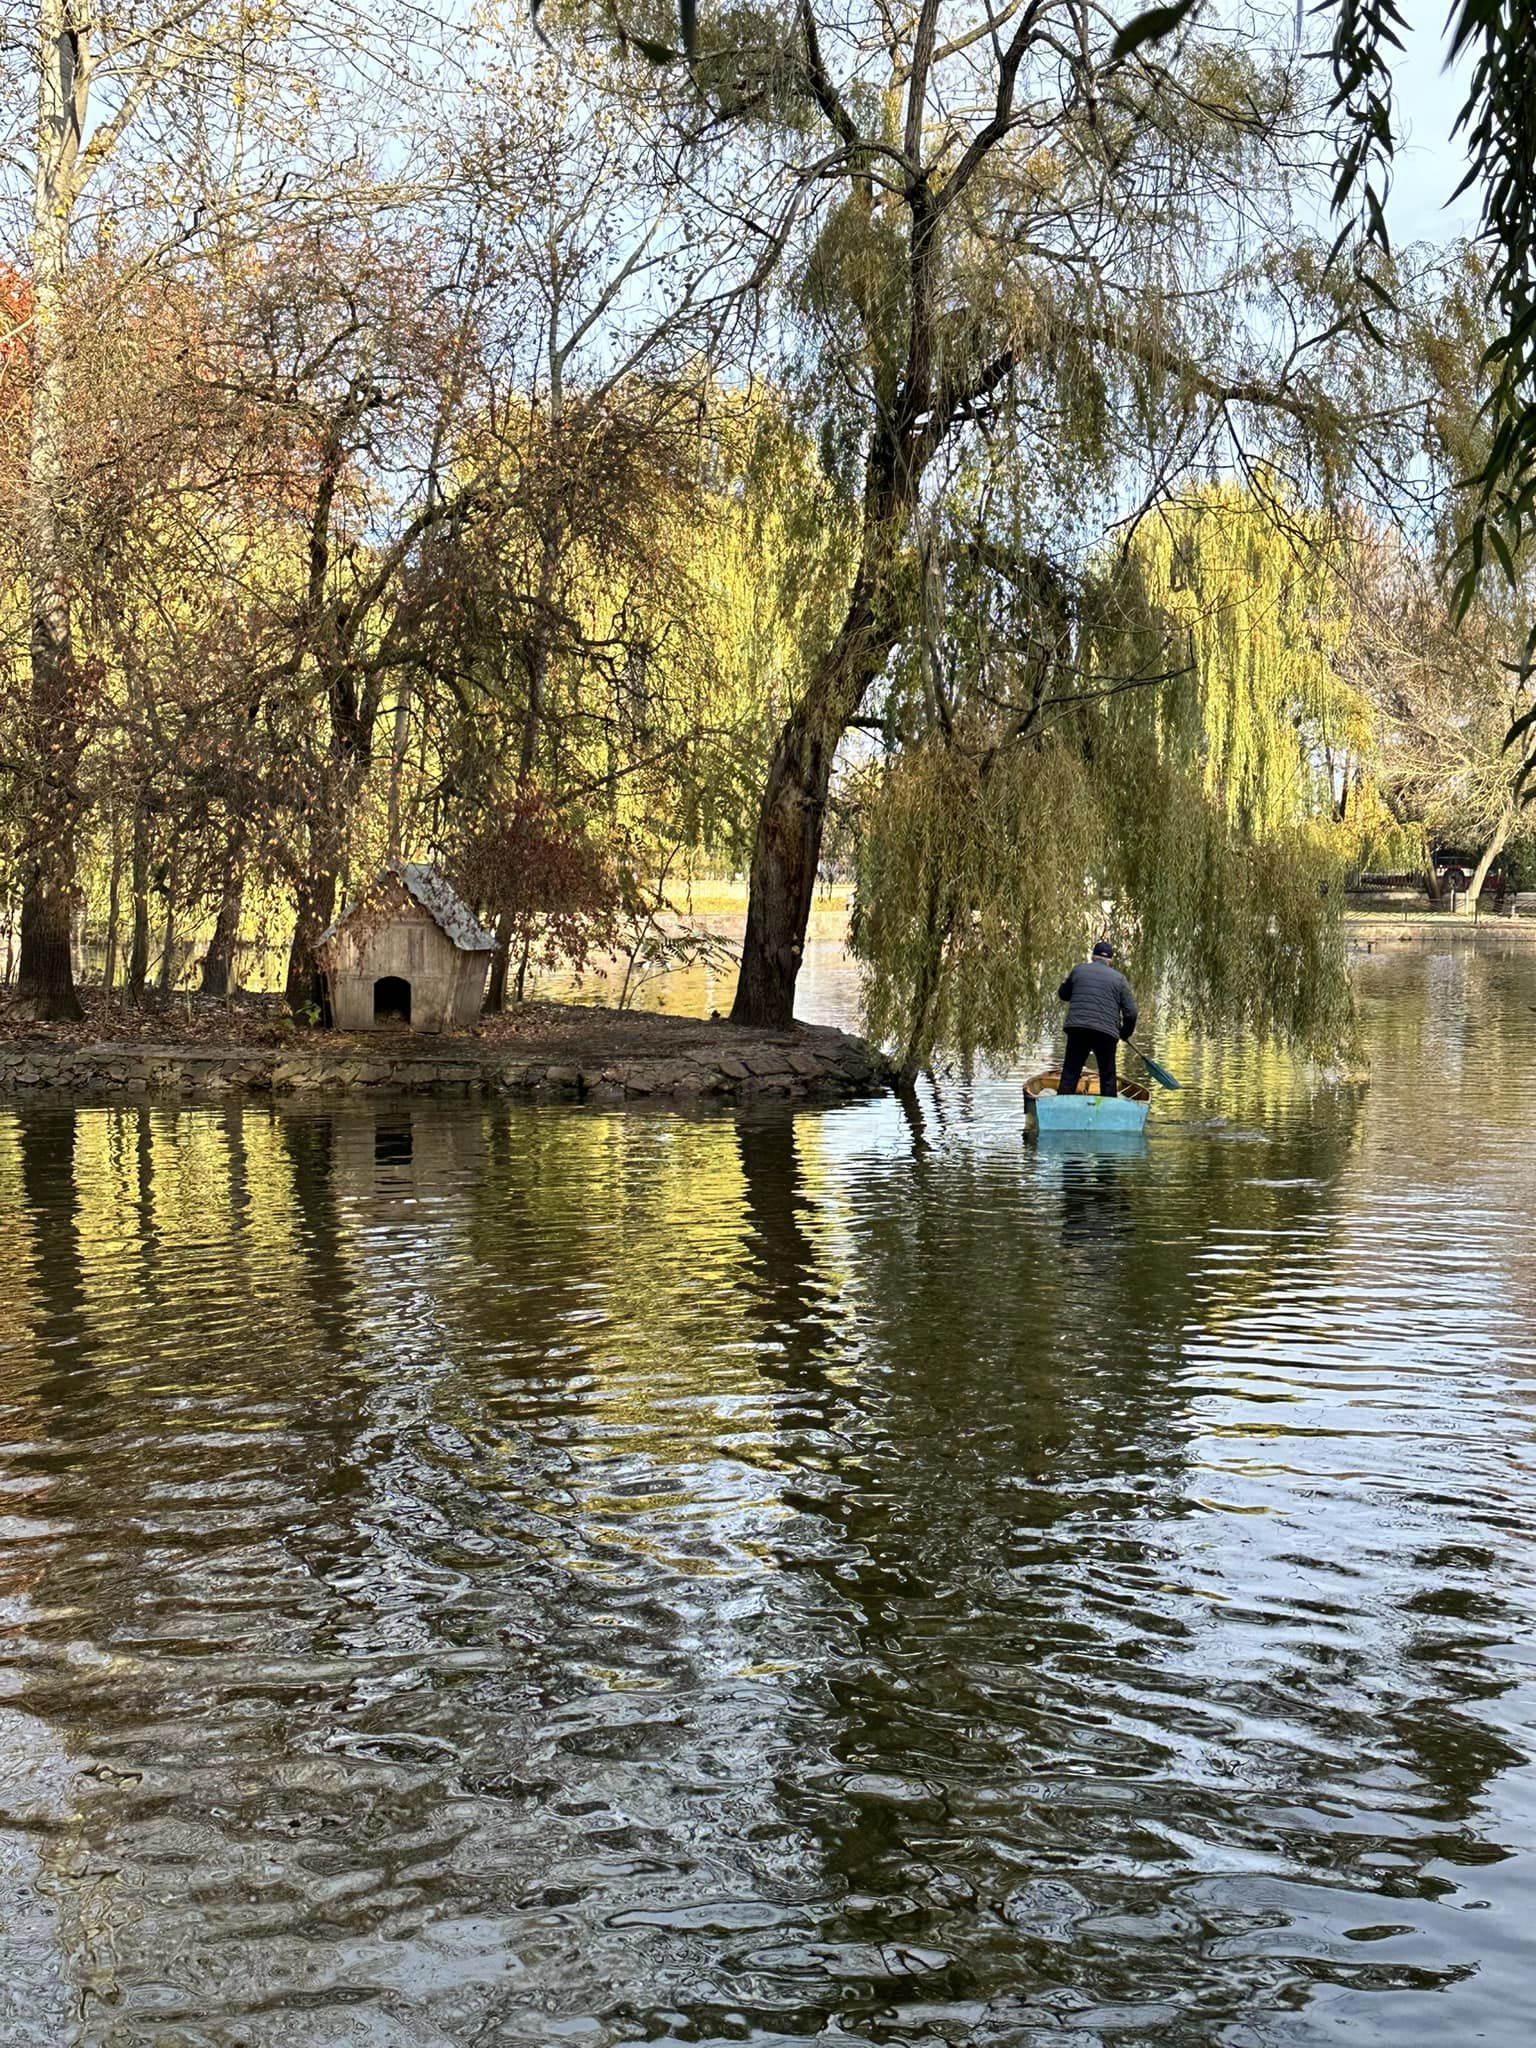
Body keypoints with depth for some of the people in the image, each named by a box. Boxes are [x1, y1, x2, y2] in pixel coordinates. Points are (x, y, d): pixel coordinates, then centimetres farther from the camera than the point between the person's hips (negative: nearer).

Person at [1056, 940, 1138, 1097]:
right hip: (1106, 1032, -1)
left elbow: (1063, 994, 26)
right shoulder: (1119, 978, 6)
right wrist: (1125, 1033, 19)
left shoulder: (1079, 970, 10)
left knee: (1070, 1073, 5)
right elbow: (1131, 1012, 3)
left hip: (1077, 1028, 1)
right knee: (1108, 1078, 12)